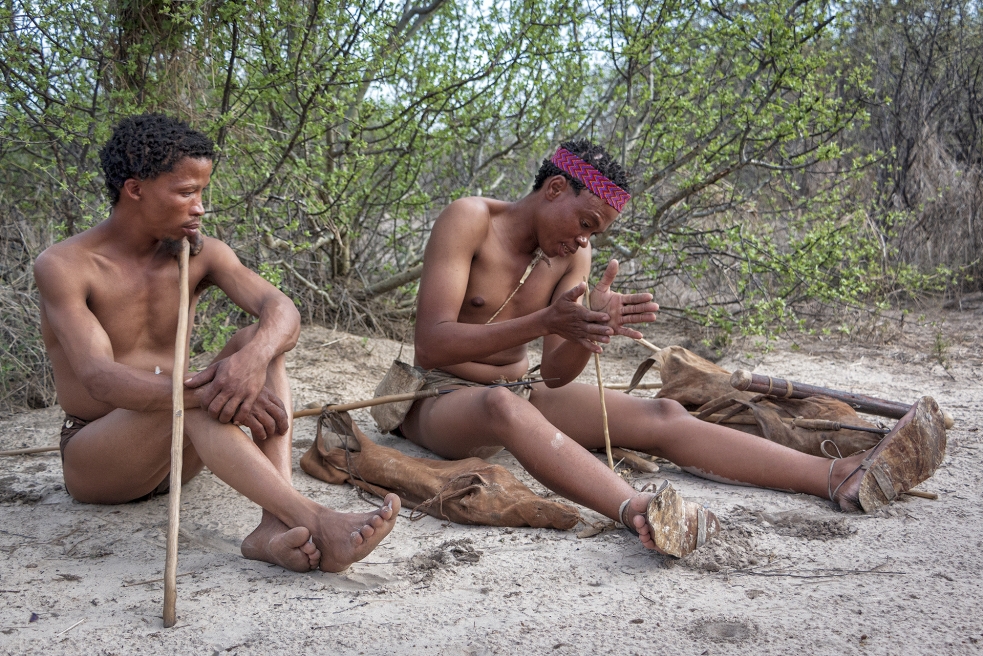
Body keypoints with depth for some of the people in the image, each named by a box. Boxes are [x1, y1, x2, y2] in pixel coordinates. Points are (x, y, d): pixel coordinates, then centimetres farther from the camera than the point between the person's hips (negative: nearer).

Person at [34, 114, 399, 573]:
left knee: (259, 344, -20)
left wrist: (253, 358, -41)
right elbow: (99, 379, -27)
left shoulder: (200, 254, 0)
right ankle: (315, 524, -48)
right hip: (92, 463, -4)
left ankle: (277, 526, -38)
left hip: (178, 456, 5)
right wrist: (206, 394, -43)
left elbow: (282, 311, -16)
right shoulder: (64, 266, -13)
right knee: (194, 397, -35)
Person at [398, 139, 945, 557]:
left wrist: (591, 331, -26)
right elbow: (431, 346, -26)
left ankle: (844, 478, -26)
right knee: (502, 406, -44)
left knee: (659, 416, -17)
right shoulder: (469, 219, -15)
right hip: (441, 398, -5)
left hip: (518, 394, 5)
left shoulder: (573, 257, 3)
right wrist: (548, 320, -37)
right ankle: (640, 511, -64)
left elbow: (556, 375, -3)